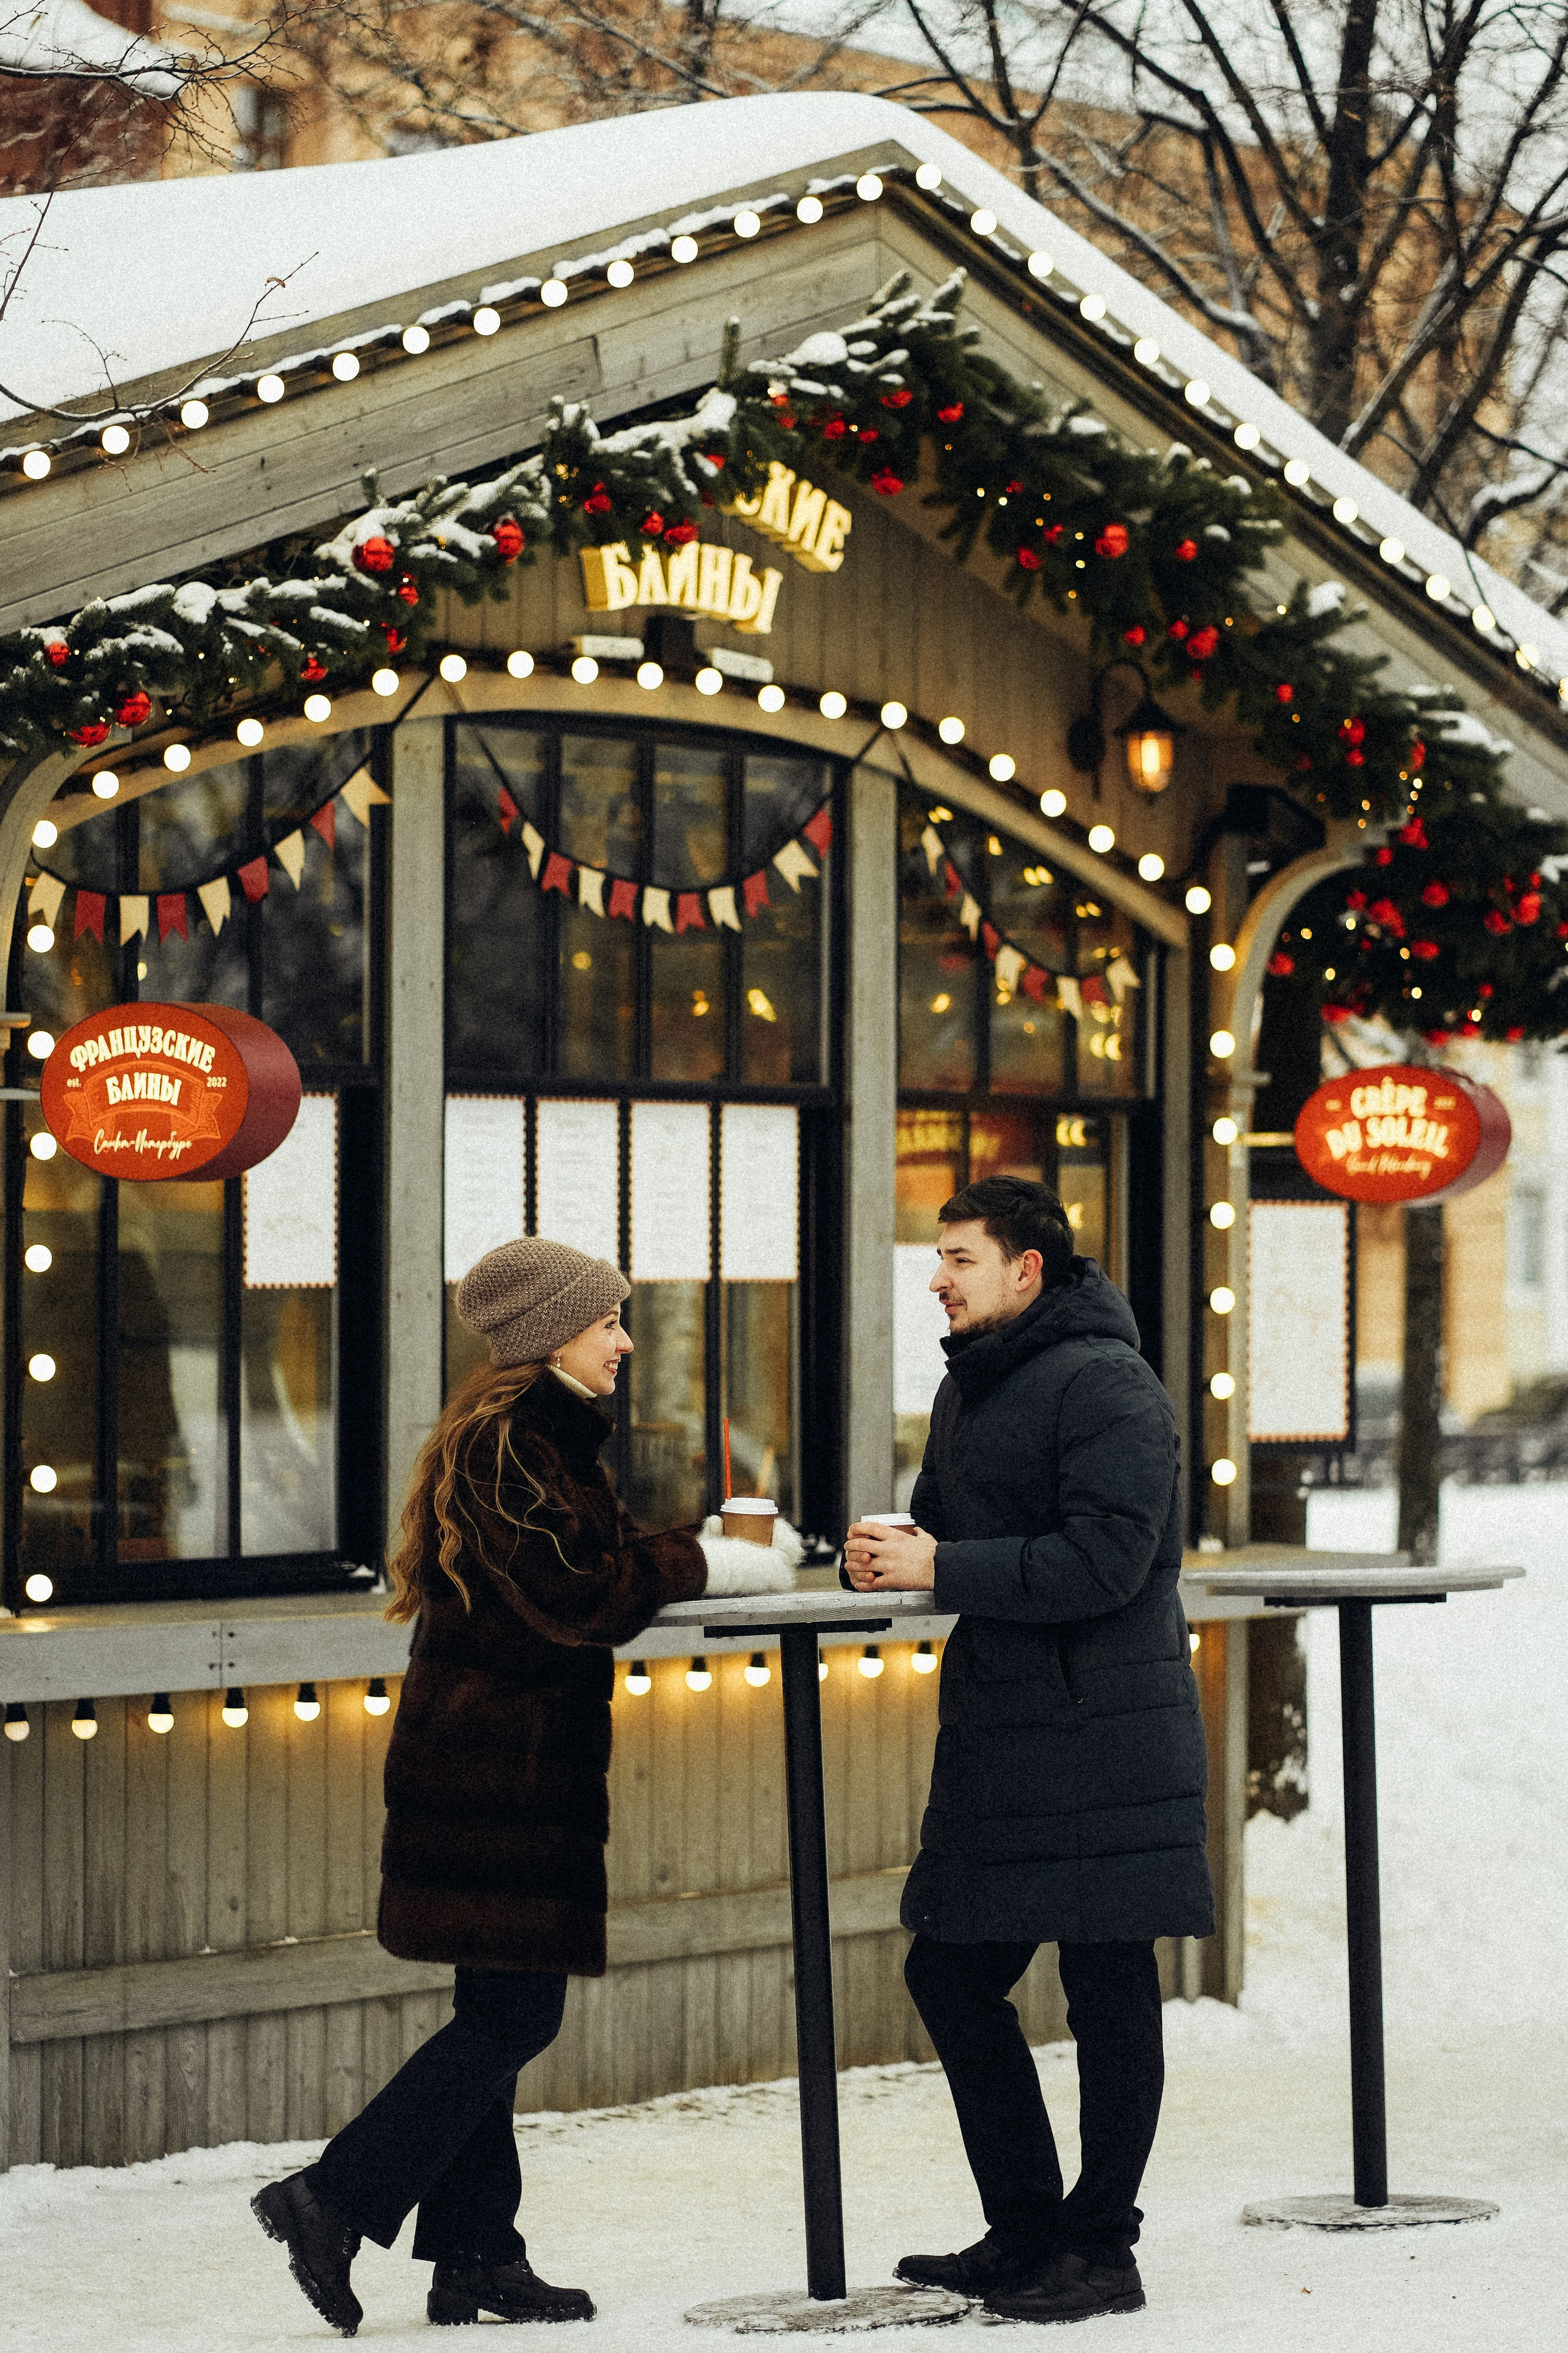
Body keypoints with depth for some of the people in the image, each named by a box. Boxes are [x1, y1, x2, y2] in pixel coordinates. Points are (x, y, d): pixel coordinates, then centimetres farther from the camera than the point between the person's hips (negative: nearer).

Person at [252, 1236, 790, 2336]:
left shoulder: (542, 1433, 19)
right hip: (503, 1770, -11)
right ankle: (334, 2203, -9)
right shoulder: (508, 1445, -15)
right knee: (515, 2012, -10)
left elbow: (594, 1568, 17)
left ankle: (474, 2257, 14)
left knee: (500, 2014, 11)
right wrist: (716, 1565, -12)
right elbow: (578, 1592, -21)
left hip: (501, 1764, 11)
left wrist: (713, 1556, 3)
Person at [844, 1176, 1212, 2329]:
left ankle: (1101, 2250, 7)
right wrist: (891, 1551, 0)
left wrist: (939, 1569, -19)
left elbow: (1104, 1561, -22)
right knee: (951, 1973, 11)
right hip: (997, 1737, 10)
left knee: (1109, 1994, -1)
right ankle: (1025, 2230, 21)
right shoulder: (968, 1389, 16)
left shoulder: (1105, 1386, -13)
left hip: (1102, 1739, -10)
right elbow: (947, 1526, 24)